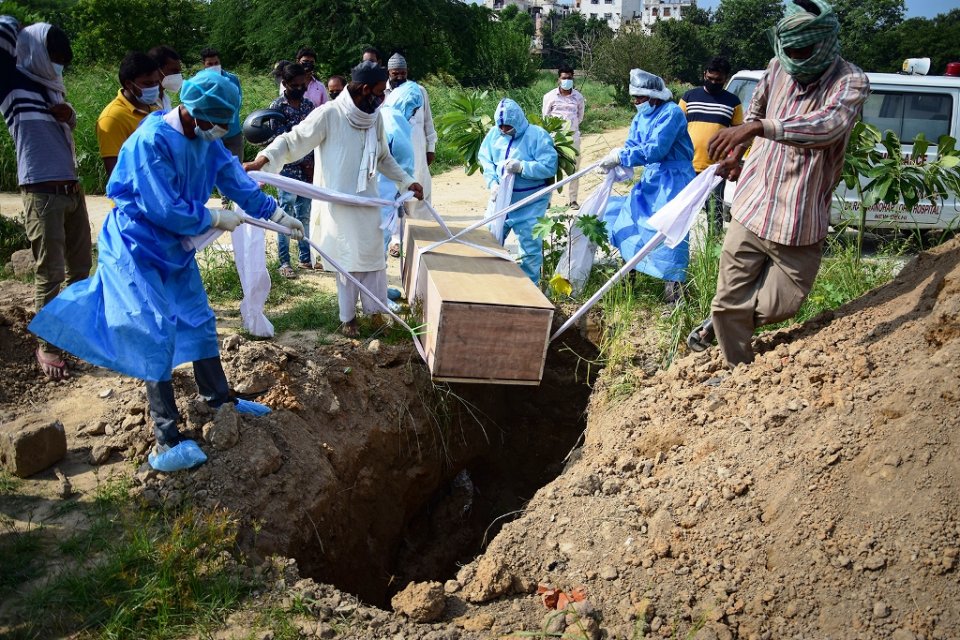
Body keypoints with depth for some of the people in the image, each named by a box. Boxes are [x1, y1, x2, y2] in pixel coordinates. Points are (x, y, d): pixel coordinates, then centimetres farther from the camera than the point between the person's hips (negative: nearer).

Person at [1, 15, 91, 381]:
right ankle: (46, 346, 6)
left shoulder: (54, 87, 15)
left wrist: (69, 115, 12)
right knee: (49, 273, -4)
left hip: (72, 189, 7)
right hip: (42, 193, -7)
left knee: (79, 267, 13)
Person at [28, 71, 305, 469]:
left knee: (199, 319, 15)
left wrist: (276, 214, 8)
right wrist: (217, 219, -15)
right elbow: (165, 209, -27)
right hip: (137, 249, -8)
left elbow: (234, 178, 8)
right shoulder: (151, 142, -26)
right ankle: (166, 435, -3)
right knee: (158, 333, -10)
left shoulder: (203, 139, -2)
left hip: (175, 247, 8)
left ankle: (218, 397, 32)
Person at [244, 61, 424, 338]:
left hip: (368, 201, 5)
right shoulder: (328, 115, -16)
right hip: (339, 203, -5)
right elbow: (291, 141, -14)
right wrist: (262, 160, -27)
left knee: (374, 256, 8)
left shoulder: (375, 118, 2)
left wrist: (407, 181, 14)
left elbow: (384, 158, 16)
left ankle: (375, 309, 24)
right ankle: (348, 317, 20)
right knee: (347, 260, 4)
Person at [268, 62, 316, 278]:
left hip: (307, 170, 5)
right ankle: (284, 263, 6)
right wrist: (304, 164, -11)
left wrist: (313, 166, 2)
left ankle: (306, 257, 21)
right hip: (287, 170, -5)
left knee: (305, 215, 11)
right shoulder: (277, 106, -6)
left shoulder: (308, 105, 10)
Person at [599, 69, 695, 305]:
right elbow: (631, 146, 6)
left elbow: (656, 150, -26)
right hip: (650, 179, 9)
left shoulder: (671, 113, -18)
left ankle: (673, 291, -9)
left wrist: (620, 157, -22)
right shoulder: (641, 116, 8)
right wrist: (612, 161, -15)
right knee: (628, 225, 12)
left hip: (673, 181, -9)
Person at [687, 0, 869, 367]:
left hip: (800, 223, -3)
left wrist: (758, 128, -47)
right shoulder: (777, 69, 3)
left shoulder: (850, 82, -13)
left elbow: (830, 124, -36)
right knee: (731, 299, 3)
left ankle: (716, 324, 35)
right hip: (751, 209, 3)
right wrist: (736, 153, 32)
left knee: (783, 302, 6)